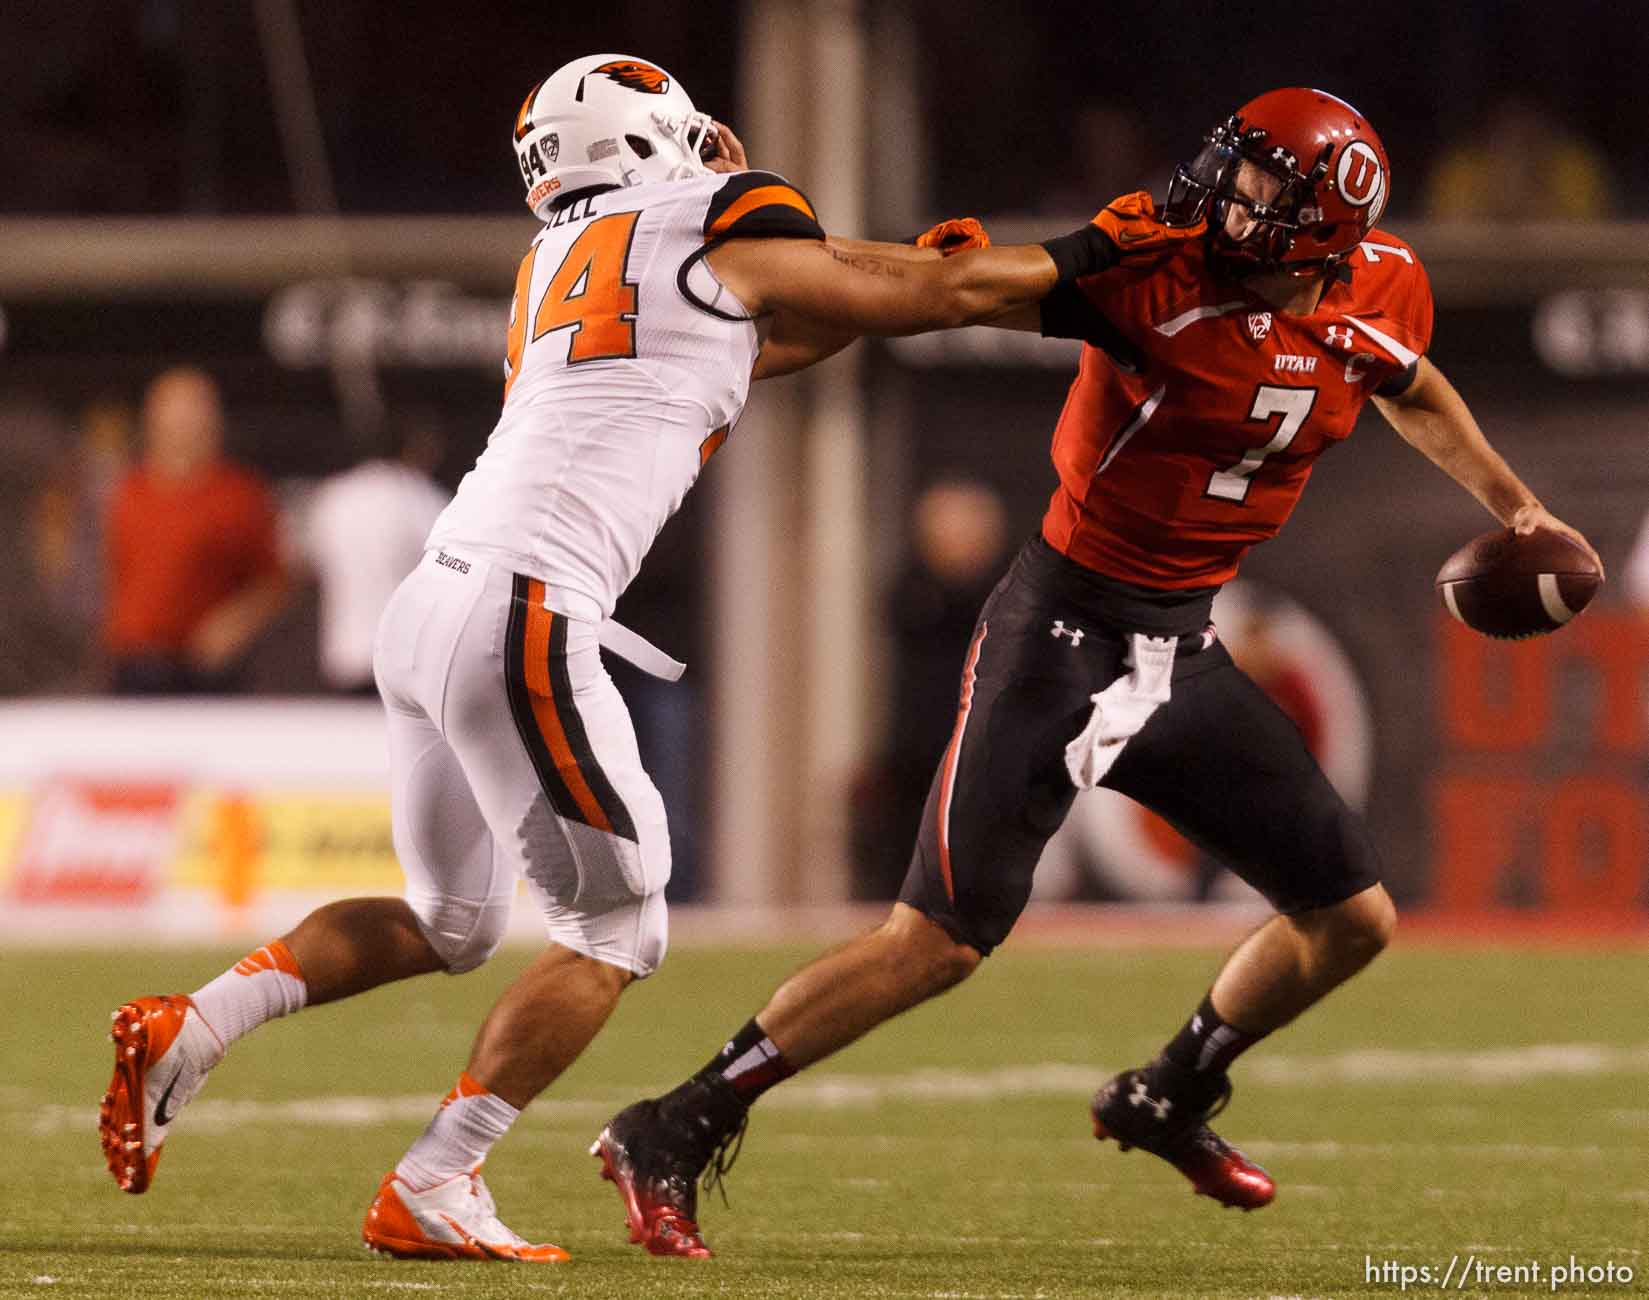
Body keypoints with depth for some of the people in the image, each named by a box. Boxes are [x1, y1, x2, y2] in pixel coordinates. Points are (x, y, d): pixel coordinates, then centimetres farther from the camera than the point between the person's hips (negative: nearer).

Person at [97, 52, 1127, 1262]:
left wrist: (886, 291, 36)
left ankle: (185, 1031, 11)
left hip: (428, 608, 8)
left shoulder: (560, 267, 21)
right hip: (521, 619, -8)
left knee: (448, 924, 23)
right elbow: (947, 296, 11)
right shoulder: (721, 241, 1)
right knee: (614, 929, 4)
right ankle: (431, 1191, -1)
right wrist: (1084, 253, 26)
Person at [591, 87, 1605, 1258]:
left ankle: (1169, 1100, 33)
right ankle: (672, 1136, -6)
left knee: (1355, 920, 10)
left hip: (1183, 654, 6)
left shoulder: (1379, 297, -3)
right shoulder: (1157, 265, -21)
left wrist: (1512, 504, 21)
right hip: (1064, 633, -6)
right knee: (940, 940, -13)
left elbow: (1413, 392, 22)